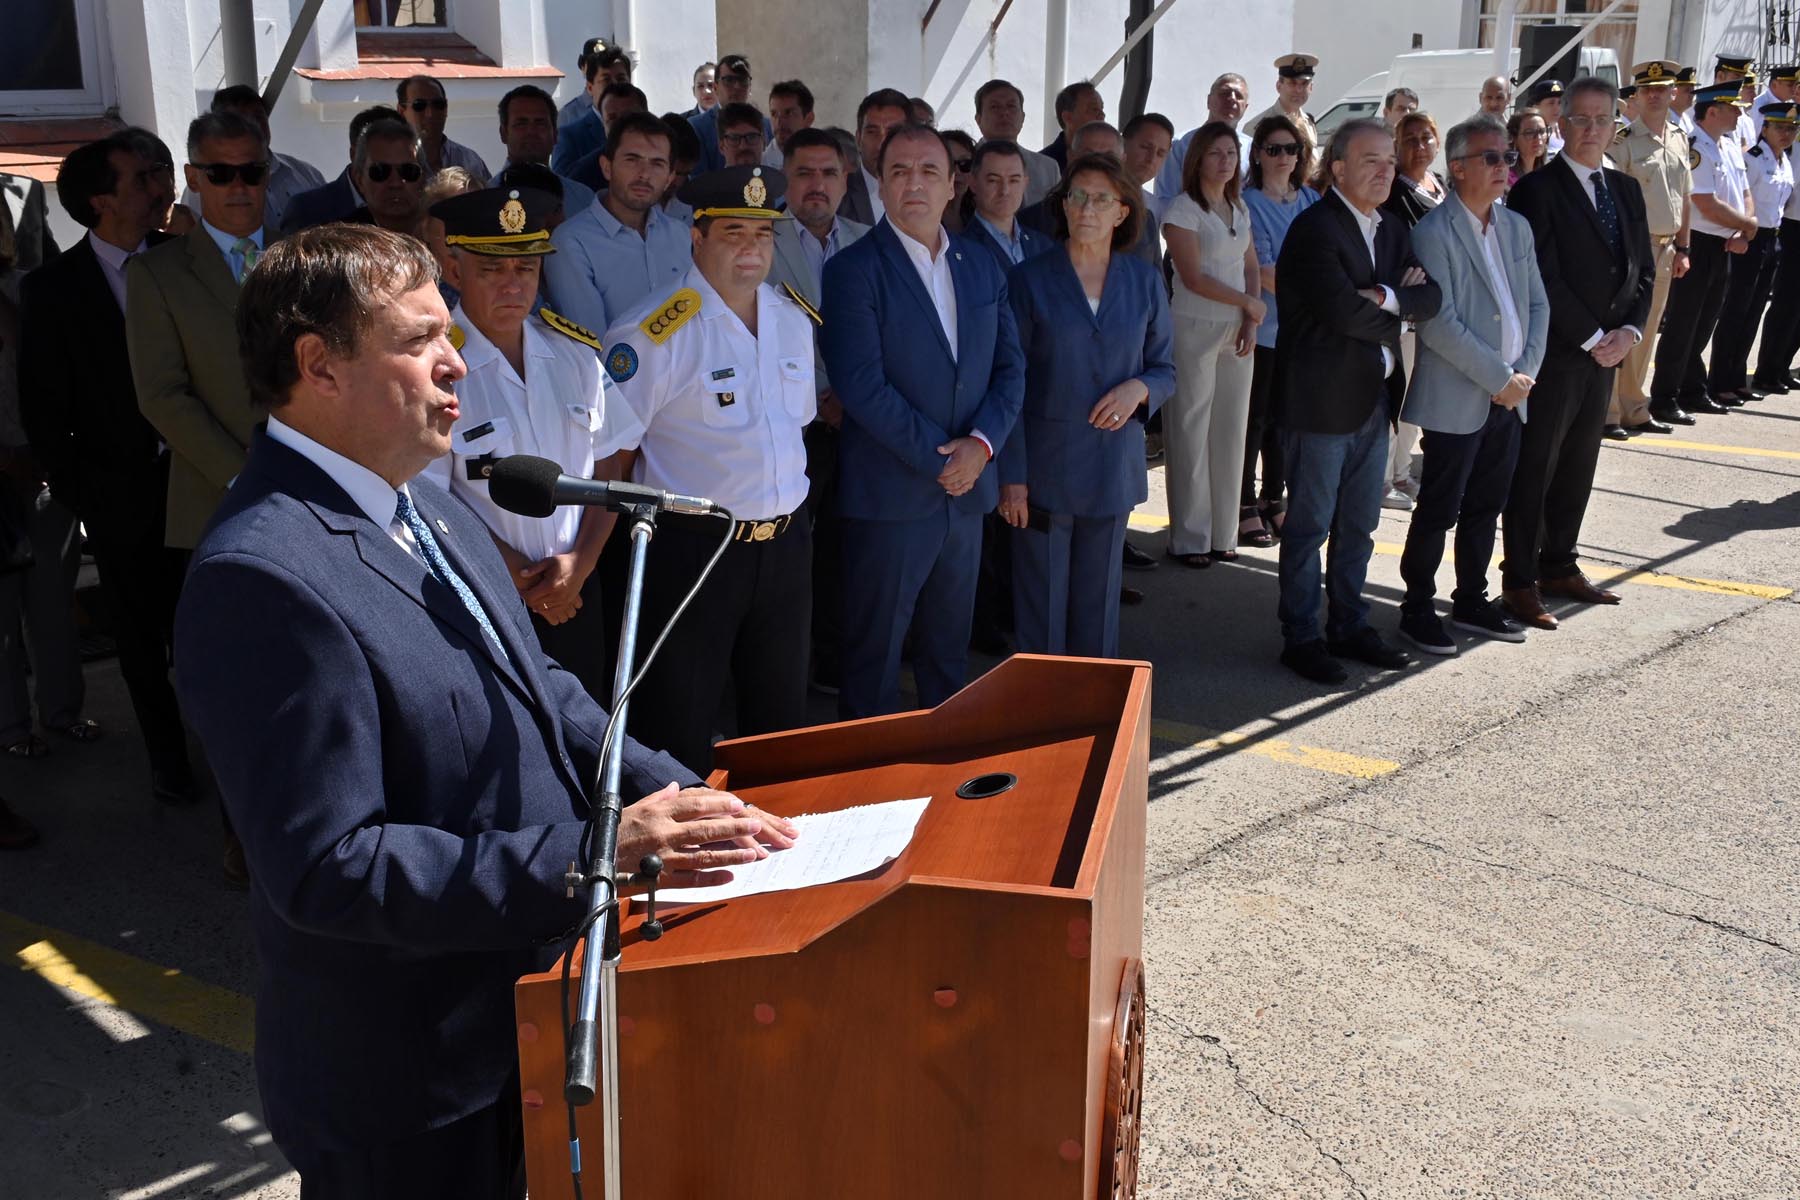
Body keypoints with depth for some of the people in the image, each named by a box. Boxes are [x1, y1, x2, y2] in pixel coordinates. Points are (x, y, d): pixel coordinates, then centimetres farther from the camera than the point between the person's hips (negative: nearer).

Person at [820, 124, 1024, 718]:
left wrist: (980, 444, -8)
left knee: (949, 647, 16)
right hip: (890, 492, -5)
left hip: (966, 488, 6)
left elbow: (1010, 368, 9)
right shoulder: (853, 270, -8)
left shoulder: (982, 269, 11)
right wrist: (939, 459, -14)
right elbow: (863, 386, -16)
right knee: (875, 652, 4)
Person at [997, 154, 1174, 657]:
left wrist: (1139, 388, -11)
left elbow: (1165, 368, 14)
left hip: (1113, 468, 2)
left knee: (1098, 602, 10)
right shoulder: (1029, 280, -3)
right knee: (1041, 605, 2)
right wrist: (1011, 475, -8)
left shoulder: (1144, 282, 6)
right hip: (1045, 468, -2)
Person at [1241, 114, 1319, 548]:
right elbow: (1263, 268, -13)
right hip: (1263, 325, -5)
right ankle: (1246, 506, 8)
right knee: (1255, 415, 0)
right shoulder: (1250, 203, -7)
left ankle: (1274, 499, 22)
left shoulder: (1310, 200, 11)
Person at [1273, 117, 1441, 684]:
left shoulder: (1393, 232, 13)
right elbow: (1344, 311, -24)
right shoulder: (1314, 228, -14)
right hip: (1320, 400, -8)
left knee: (1359, 525, 15)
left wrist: (1385, 296, -17)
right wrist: (1401, 307, -7)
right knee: (1311, 525, 2)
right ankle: (1301, 638, 12)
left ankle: (1349, 626, 27)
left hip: (1372, 399, 8)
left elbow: (1432, 298, 2)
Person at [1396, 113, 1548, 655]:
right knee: (1439, 510, 1)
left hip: (1509, 395, 7)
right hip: (1457, 400, -7)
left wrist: (1526, 371, -1)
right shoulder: (1434, 233, -13)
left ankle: (1471, 601, 28)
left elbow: (1538, 305, 14)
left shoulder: (1517, 227, 11)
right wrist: (1499, 378, -16)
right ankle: (1417, 609, 14)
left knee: (1485, 507, 15)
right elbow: (1438, 325, -19)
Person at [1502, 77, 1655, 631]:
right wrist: (1592, 338, -14)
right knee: (1534, 469, -1)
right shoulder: (1538, 190, -10)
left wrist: (1628, 331, -3)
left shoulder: (1626, 190, 13)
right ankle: (1520, 581, 6)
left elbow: (1643, 270, 13)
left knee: (1578, 466, 14)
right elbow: (1545, 279, -15)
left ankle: (1559, 565, 26)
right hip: (1553, 355, -7)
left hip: (1603, 354, 7)